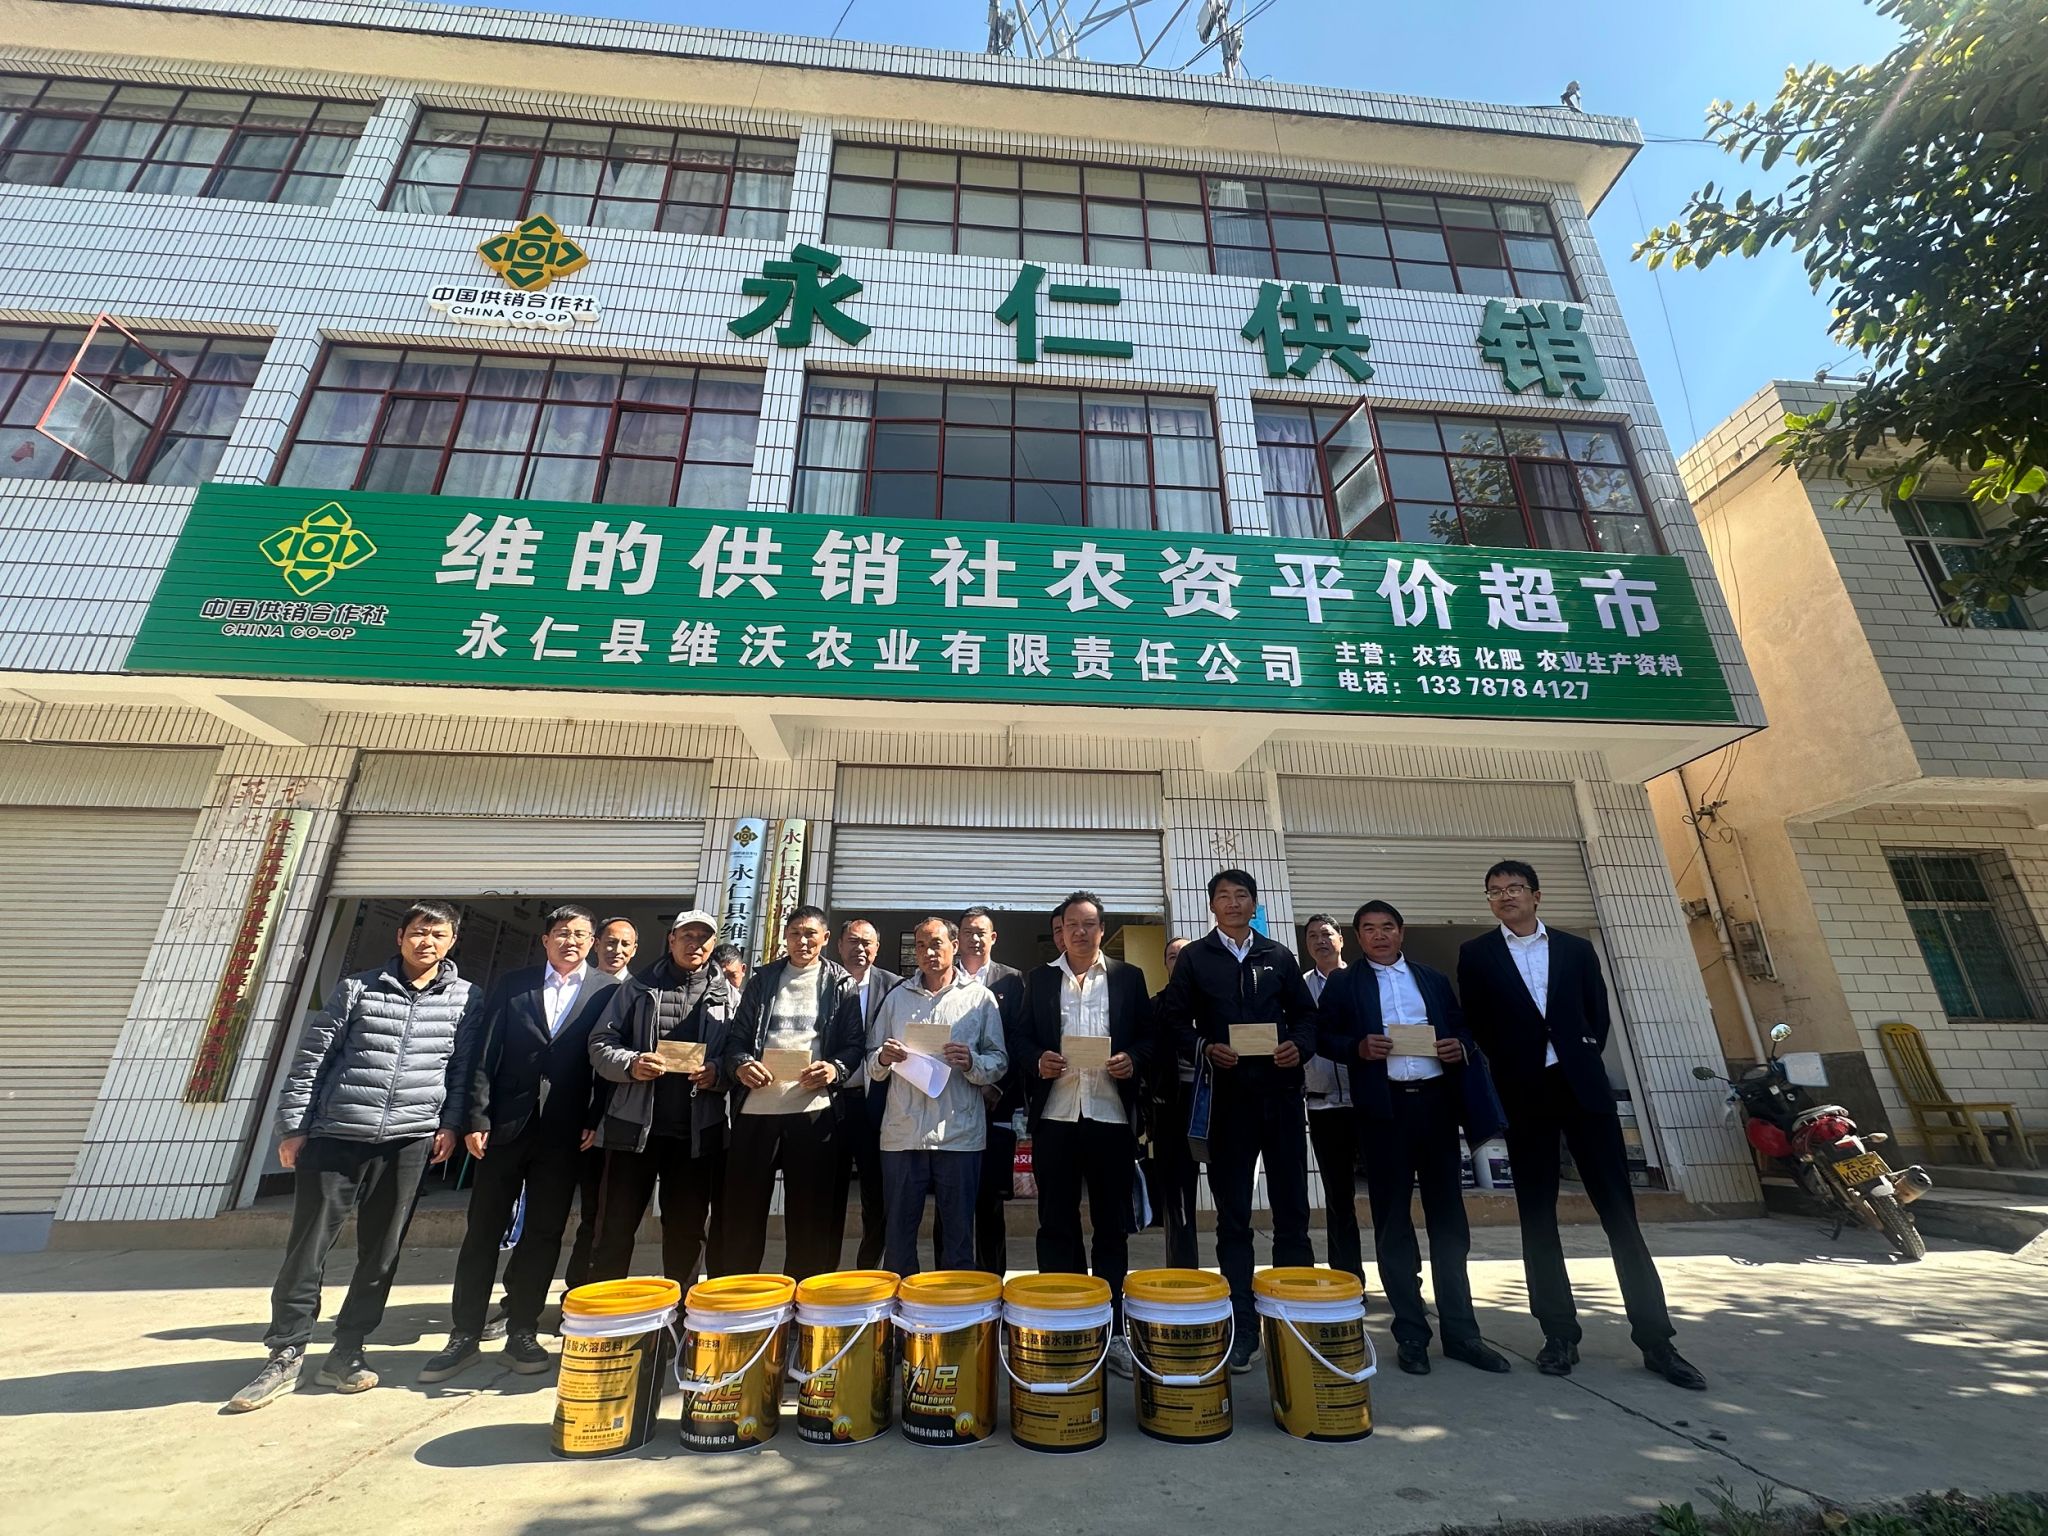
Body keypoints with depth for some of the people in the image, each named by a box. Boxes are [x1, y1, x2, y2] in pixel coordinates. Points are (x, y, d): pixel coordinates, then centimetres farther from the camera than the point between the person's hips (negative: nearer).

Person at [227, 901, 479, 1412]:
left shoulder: (464, 998, 3)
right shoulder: (357, 988, 1)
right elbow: (311, 1057, 3)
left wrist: (450, 1123, -1)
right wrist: (292, 1125, 0)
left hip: (409, 1141, 1)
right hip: (334, 1137, -1)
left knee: (382, 1253, 9)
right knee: (307, 1249, 6)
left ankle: (346, 1352, 26)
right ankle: (285, 1357, 24)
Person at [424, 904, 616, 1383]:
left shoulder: (607, 992, -1)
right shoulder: (513, 985, 5)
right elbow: (483, 1054, 2)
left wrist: (595, 1121, -8)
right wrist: (476, 1118, -4)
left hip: (564, 1131, -1)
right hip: (506, 1124, 1)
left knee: (544, 1233, 8)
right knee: (483, 1230, 8)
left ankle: (522, 1333, 22)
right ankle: (465, 1335, 23)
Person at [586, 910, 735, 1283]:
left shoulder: (727, 997, 5)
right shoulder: (638, 988, 6)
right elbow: (600, 1043, 3)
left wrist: (717, 1073, -18)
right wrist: (630, 1064, -16)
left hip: (697, 1131, 1)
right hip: (634, 1124, 0)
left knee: (686, 1230, 12)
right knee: (616, 1228, 7)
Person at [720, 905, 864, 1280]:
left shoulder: (840, 985, 7)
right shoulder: (762, 979, 13)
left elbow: (856, 1044, 4)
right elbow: (737, 1037, 11)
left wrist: (835, 1069, -15)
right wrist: (740, 1065, -10)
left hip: (814, 1109, -2)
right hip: (756, 1107, 2)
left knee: (809, 1214, 6)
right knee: (743, 1209, 8)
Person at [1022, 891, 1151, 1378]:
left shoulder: (1129, 977, 7)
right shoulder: (1038, 979, 8)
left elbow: (1150, 1035, 7)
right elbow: (1021, 1036, 8)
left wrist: (1133, 1059, -12)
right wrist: (1038, 1060, -12)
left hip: (1112, 1116, 0)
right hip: (1054, 1116, 0)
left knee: (1112, 1225, 10)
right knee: (1056, 1225, 9)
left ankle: (1112, 1328, 23)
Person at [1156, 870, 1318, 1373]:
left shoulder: (1279, 956, 11)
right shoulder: (1194, 958, 4)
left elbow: (1305, 1014, 11)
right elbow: (1175, 1020, 1)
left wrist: (1300, 1046, -9)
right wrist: (1205, 1048, -15)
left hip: (1281, 1092, 2)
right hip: (1226, 1096, -2)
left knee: (1292, 1211, 9)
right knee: (1233, 1217, 6)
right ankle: (1243, 1328, 16)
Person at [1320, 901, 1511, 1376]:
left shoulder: (1434, 979, 14)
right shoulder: (1344, 983, 5)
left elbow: (1462, 1030, 16)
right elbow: (1323, 1037, 1)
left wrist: (1461, 1047, -6)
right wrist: (1358, 1048, -16)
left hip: (1435, 1101, 3)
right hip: (1384, 1108, -3)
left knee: (1449, 1218, 9)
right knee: (1393, 1221, 5)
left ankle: (1460, 1332, 21)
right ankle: (1411, 1335, 16)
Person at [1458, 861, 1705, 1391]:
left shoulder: (1576, 948, 9)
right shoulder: (1476, 954, 3)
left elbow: (1599, 1015, 11)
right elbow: (1476, 1025, 3)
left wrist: (1583, 1060, 1)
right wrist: (1510, 1074, 1)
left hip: (1584, 1087, 1)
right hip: (1524, 1095, -1)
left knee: (1619, 1209, 2)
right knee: (1537, 1214, 5)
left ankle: (1655, 1338, 12)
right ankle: (1560, 1334, 15)